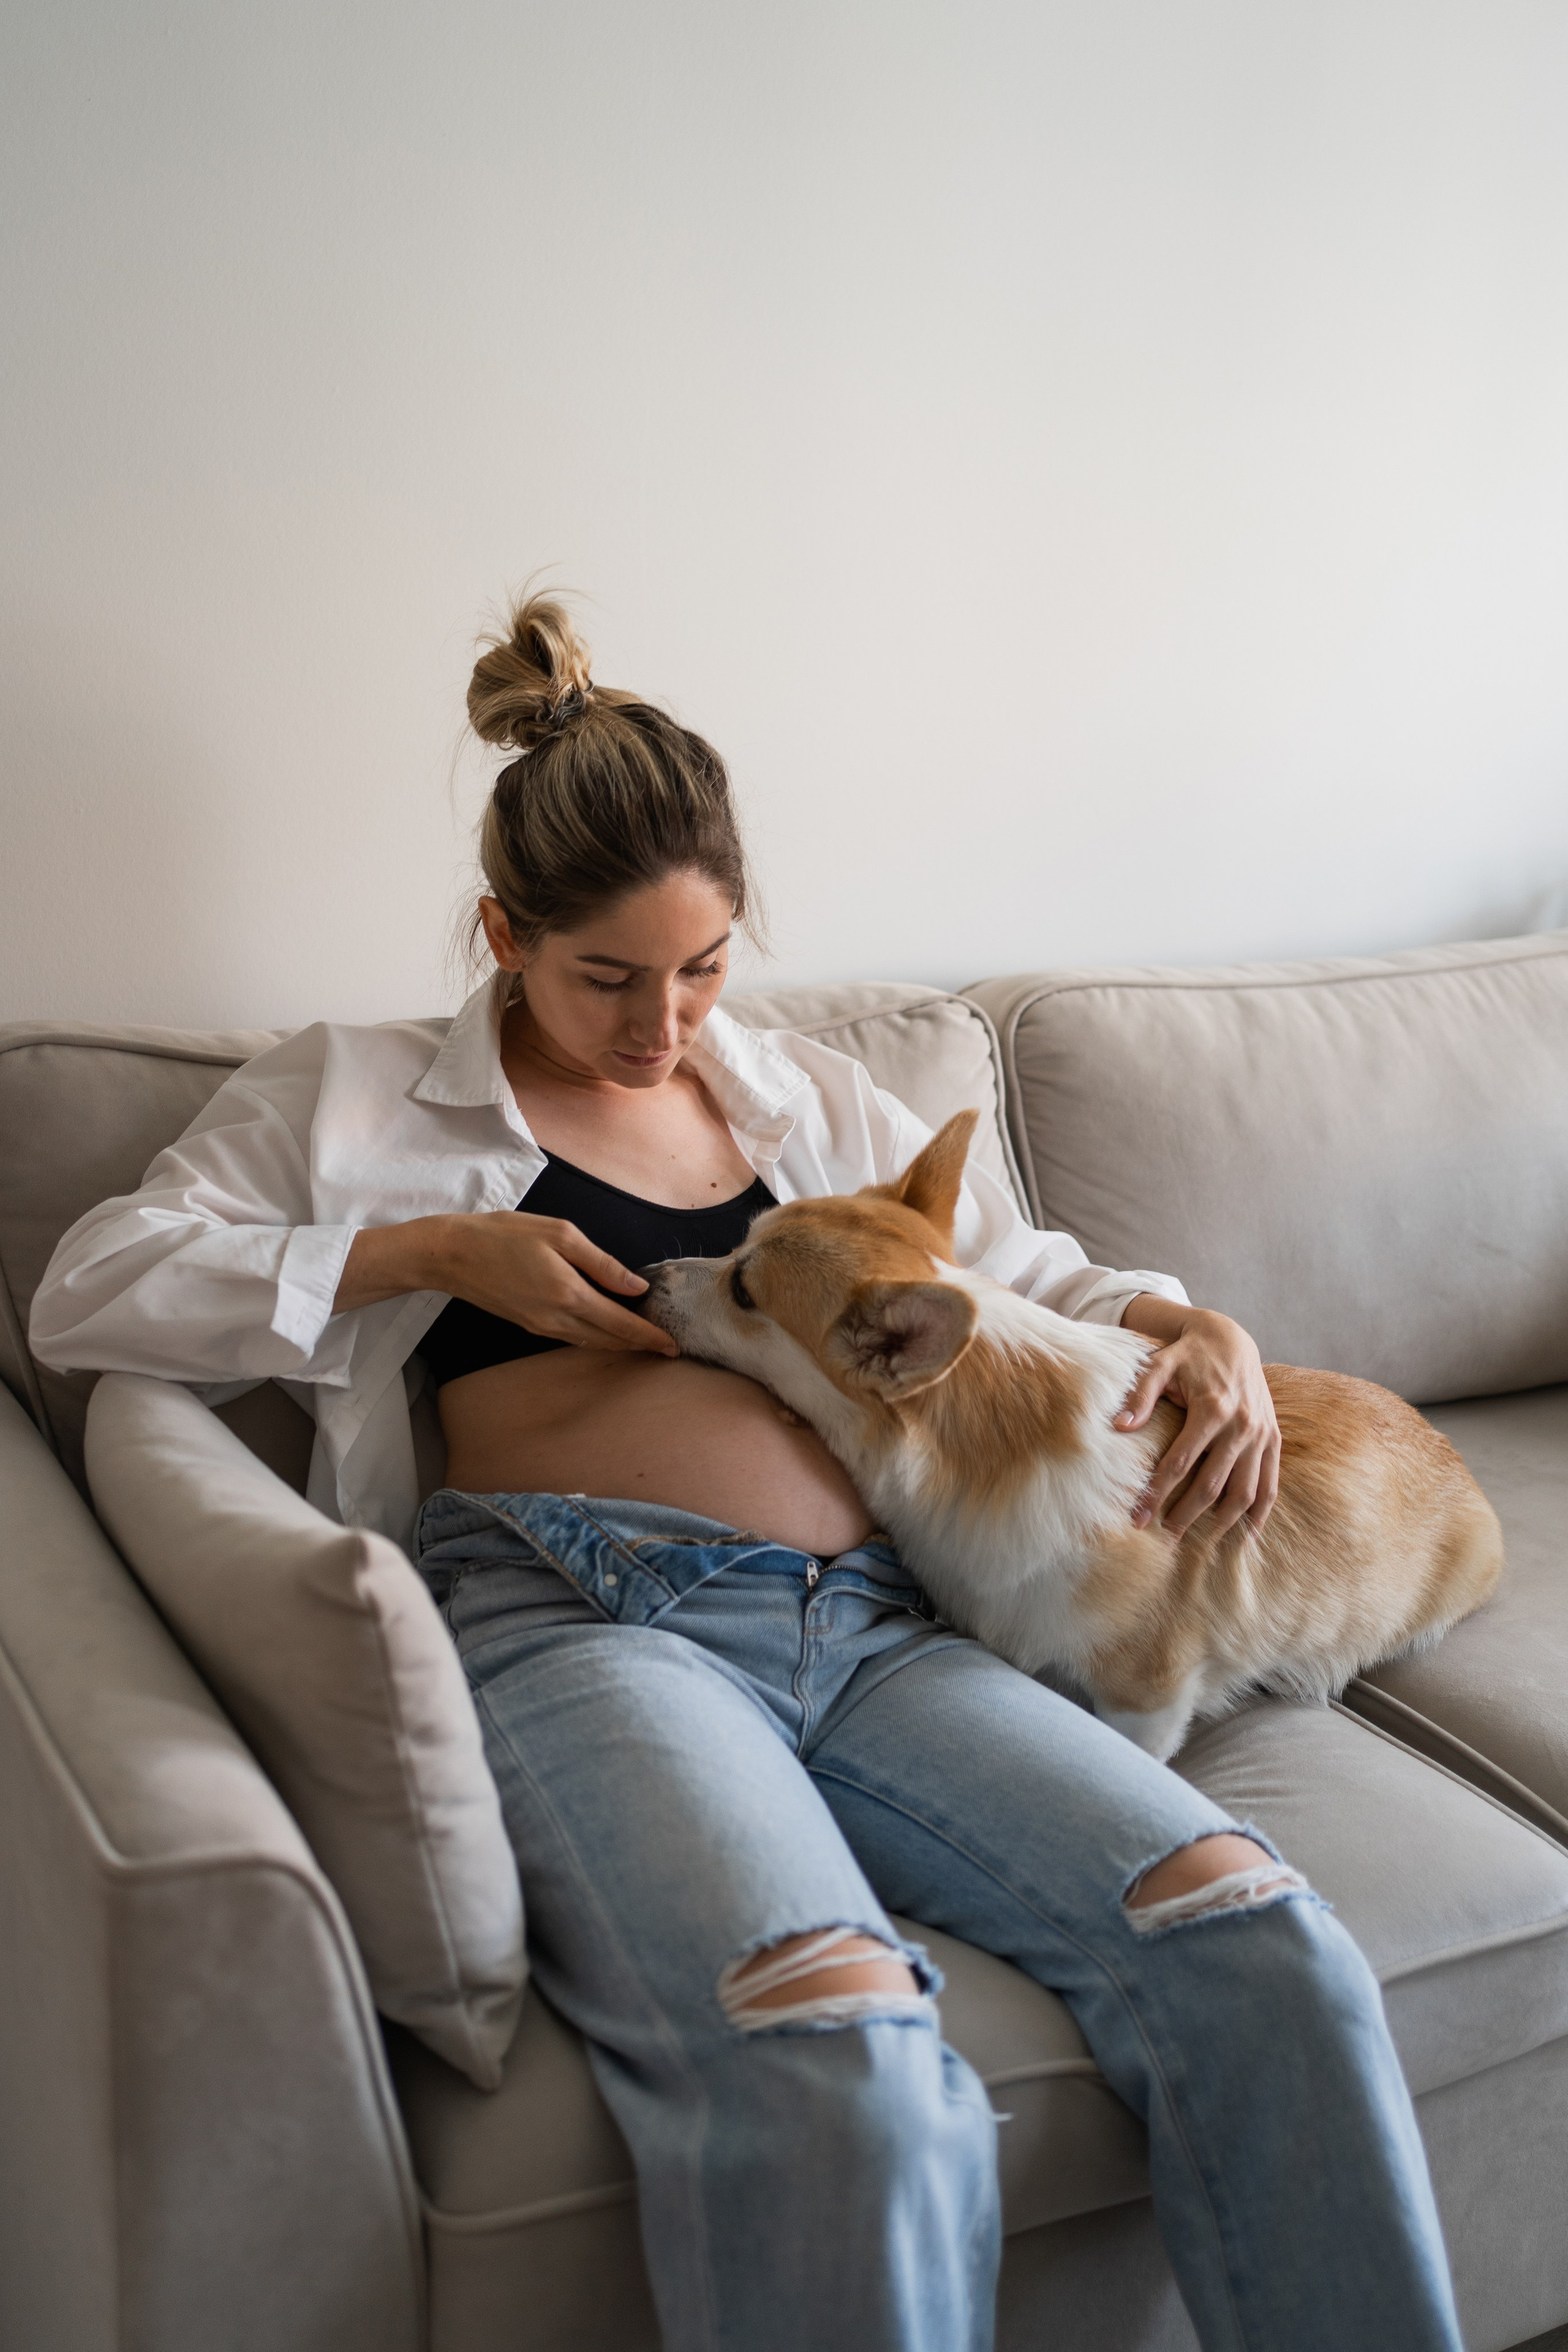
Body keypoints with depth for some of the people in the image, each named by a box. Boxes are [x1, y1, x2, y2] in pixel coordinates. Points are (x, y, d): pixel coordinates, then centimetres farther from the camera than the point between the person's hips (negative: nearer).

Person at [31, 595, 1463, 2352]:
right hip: (572, 1611, -4)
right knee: (840, 2068, -35)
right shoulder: (361, 1096, 18)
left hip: (867, 1624, 4)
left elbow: (1037, 1276, 34)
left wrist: (1200, 1330, 11)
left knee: (1260, 1950, -22)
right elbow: (88, 1289, 11)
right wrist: (429, 1249, 0)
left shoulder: (807, 1100, 28)